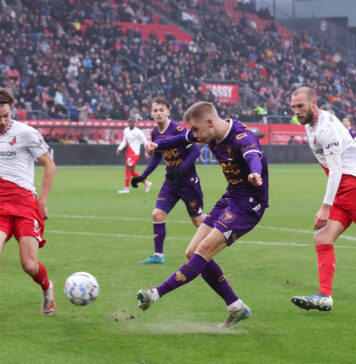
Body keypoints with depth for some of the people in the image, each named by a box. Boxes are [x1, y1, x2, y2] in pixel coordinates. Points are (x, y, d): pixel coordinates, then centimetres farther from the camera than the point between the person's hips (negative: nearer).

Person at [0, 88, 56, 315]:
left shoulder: (25, 133, -3)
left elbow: (50, 166, 3)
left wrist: (42, 202, -1)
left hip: (25, 203, -3)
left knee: (30, 266, -7)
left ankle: (47, 289, 27)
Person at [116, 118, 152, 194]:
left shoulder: (138, 132, -10)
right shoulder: (126, 130, 10)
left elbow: (145, 142, -6)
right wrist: (119, 149, 6)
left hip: (134, 153, -8)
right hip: (128, 153, 8)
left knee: (128, 168, -14)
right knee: (131, 171, 10)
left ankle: (126, 188, -10)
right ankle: (146, 183, 24)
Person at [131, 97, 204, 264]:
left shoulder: (178, 129, -17)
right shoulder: (155, 133, 4)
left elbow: (195, 151, -18)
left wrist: (181, 170, -28)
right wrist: (143, 176, 14)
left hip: (188, 180, -6)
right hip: (171, 182, 6)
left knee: (198, 220, 2)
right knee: (157, 214, -6)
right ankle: (158, 255, 0)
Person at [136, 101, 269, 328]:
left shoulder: (242, 137, -24)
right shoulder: (213, 135, 1)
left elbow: (253, 156, -47)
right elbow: (184, 139, 23)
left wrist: (255, 174, -68)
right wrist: (159, 145, 24)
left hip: (250, 203, -9)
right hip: (230, 199, 9)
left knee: (205, 249, -21)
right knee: (193, 252, 2)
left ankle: (157, 294, -20)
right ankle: (236, 307, 6)